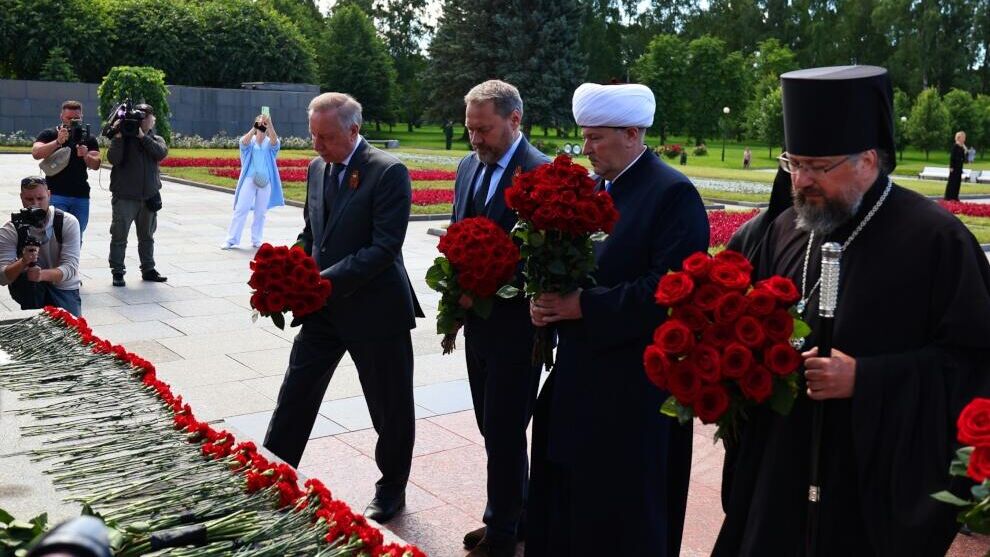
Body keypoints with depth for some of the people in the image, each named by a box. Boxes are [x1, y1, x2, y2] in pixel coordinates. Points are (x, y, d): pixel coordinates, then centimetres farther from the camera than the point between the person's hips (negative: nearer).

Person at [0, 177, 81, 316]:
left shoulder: (68, 222, -14)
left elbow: (70, 267, -21)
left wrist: (42, 275, -41)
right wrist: (23, 262, -40)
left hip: (64, 289, -1)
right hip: (28, 289, 1)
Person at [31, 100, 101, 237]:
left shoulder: (89, 139, 12)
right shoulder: (49, 134, 5)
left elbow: (96, 165, 0)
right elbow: (36, 153, -11)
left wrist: (85, 155, -22)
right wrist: (58, 141, -23)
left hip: (81, 196, 3)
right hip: (56, 194, -3)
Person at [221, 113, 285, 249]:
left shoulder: (269, 143, 6)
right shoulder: (250, 141, 3)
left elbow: (275, 141, -18)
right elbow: (244, 142, -20)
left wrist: (270, 125, -34)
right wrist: (254, 128, -34)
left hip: (266, 180, 1)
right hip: (249, 179, -1)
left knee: (260, 212, 6)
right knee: (241, 209, -3)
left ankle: (256, 240, 16)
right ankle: (231, 239, 1)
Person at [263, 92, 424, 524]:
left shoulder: (389, 172, -15)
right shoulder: (317, 168, 8)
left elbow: (385, 247, -21)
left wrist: (326, 280, -25)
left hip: (374, 308, -6)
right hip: (324, 307, 6)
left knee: (390, 409, 9)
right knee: (295, 396, 11)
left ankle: (391, 489, 29)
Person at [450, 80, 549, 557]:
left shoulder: (543, 173, -15)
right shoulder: (468, 167, 9)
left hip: (516, 323, -7)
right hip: (477, 318, 7)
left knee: (503, 429, 1)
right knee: (492, 426, 16)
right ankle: (514, 512, 33)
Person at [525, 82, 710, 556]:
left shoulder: (673, 193, -14)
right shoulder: (593, 187, 10)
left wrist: (584, 306, -20)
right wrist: (548, 299, -6)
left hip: (635, 382, -7)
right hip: (580, 372, 8)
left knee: (623, 509, 6)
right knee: (568, 495, 15)